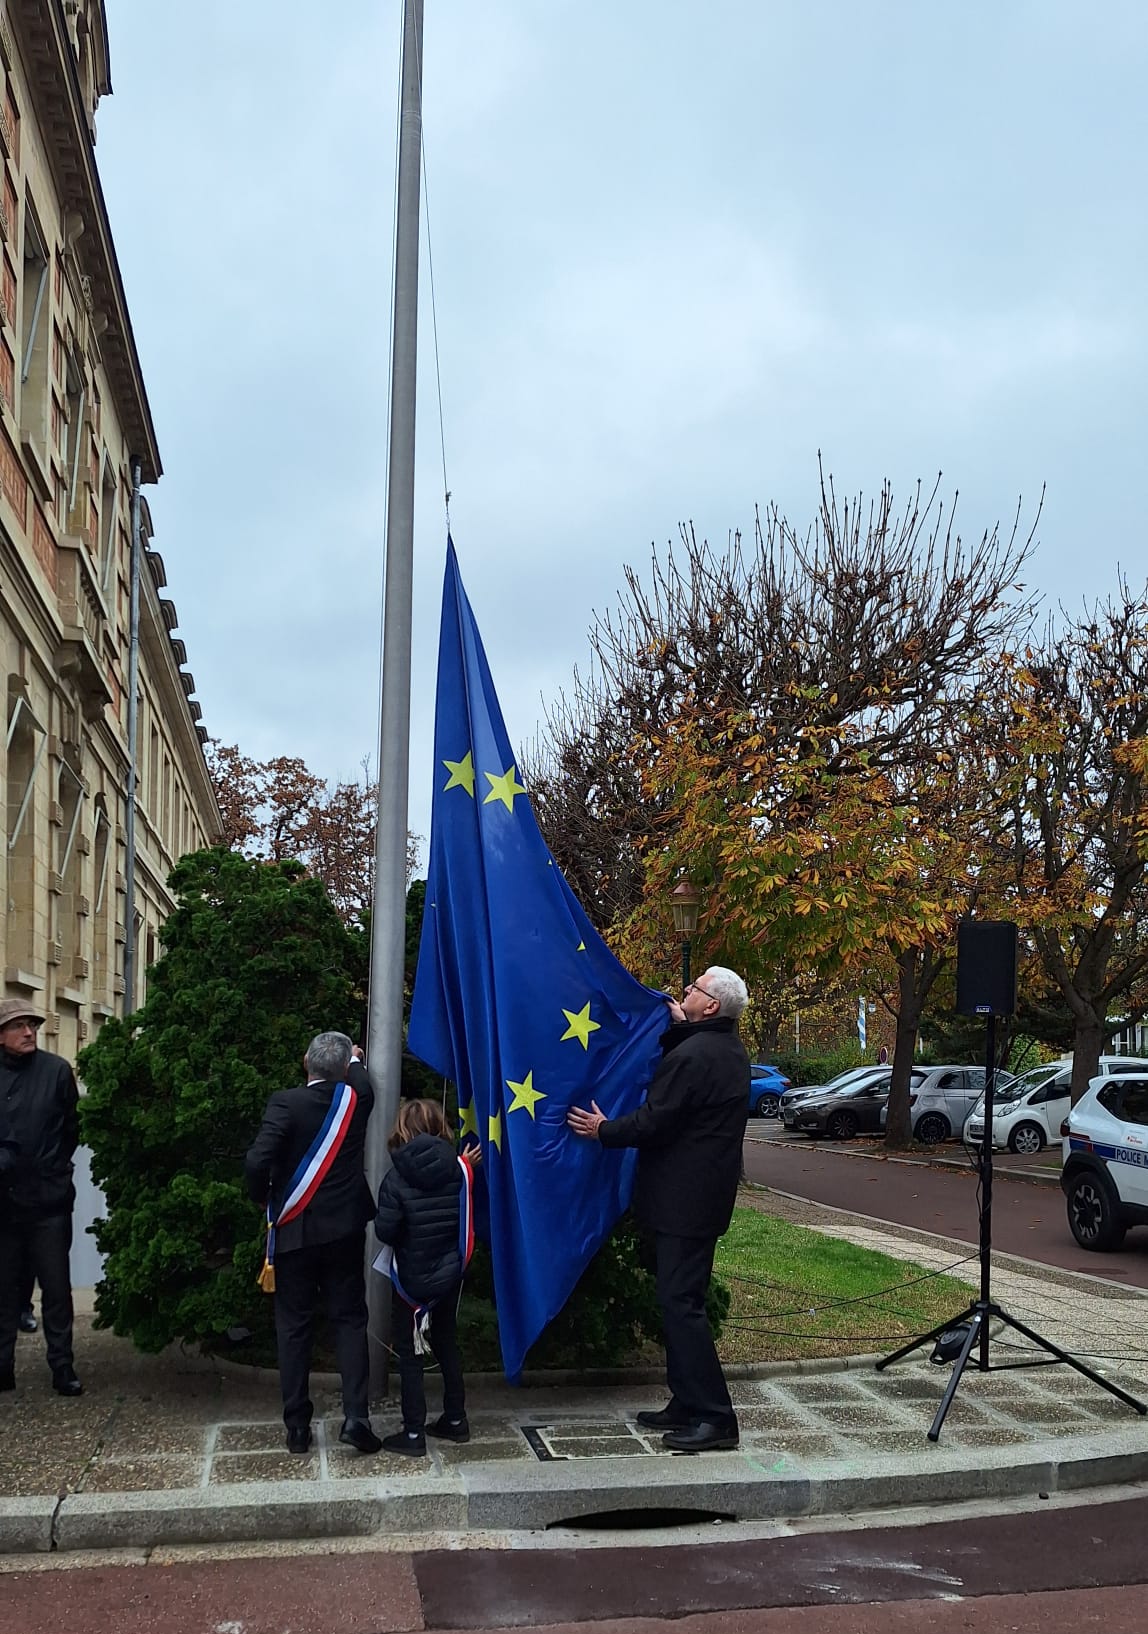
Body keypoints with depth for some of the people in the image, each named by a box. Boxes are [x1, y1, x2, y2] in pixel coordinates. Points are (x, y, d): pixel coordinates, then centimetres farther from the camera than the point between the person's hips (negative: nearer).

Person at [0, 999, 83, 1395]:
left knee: (57, 1287, 2)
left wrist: (56, 1165, 5)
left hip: (49, 1199, -1)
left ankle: (63, 1369, 9)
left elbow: (72, 1126, 6)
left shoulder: (57, 1070, -2)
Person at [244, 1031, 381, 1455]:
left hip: (294, 1230, -2)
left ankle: (297, 1426, 13)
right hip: (344, 1229, 2)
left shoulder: (286, 1102, -13)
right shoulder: (355, 1098, -2)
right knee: (349, 1319, 10)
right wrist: (355, 1060, 44)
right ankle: (355, 1415, -1)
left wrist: (265, 1199, -3)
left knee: (293, 1326, 8)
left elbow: (257, 1161, -22)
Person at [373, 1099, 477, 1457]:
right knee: (447, 1343, 20)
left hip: (414, 1279, -5)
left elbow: (384, 1231, -15)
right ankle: (455, 1420, 29)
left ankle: (413, 1434, 8)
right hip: (451, 1273, 5)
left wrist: (408, 1236, 4)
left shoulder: (397, 1178, -16)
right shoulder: (457, 1169, -4)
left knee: (410, 1353, 6)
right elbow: (469, 1219, 2)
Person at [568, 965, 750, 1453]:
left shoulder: (691, 1056, -20)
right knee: (681, 1300, 16)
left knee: (680, 1303, -7)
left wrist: (604, 1130, -3)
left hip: (683, 1199, -10)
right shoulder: (729, 1050, 11)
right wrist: (680, 1028, 15)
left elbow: (653, 1122, -17)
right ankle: (687, 1404, 22)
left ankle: (714, 1417, -5)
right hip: (707, 1195, 10)